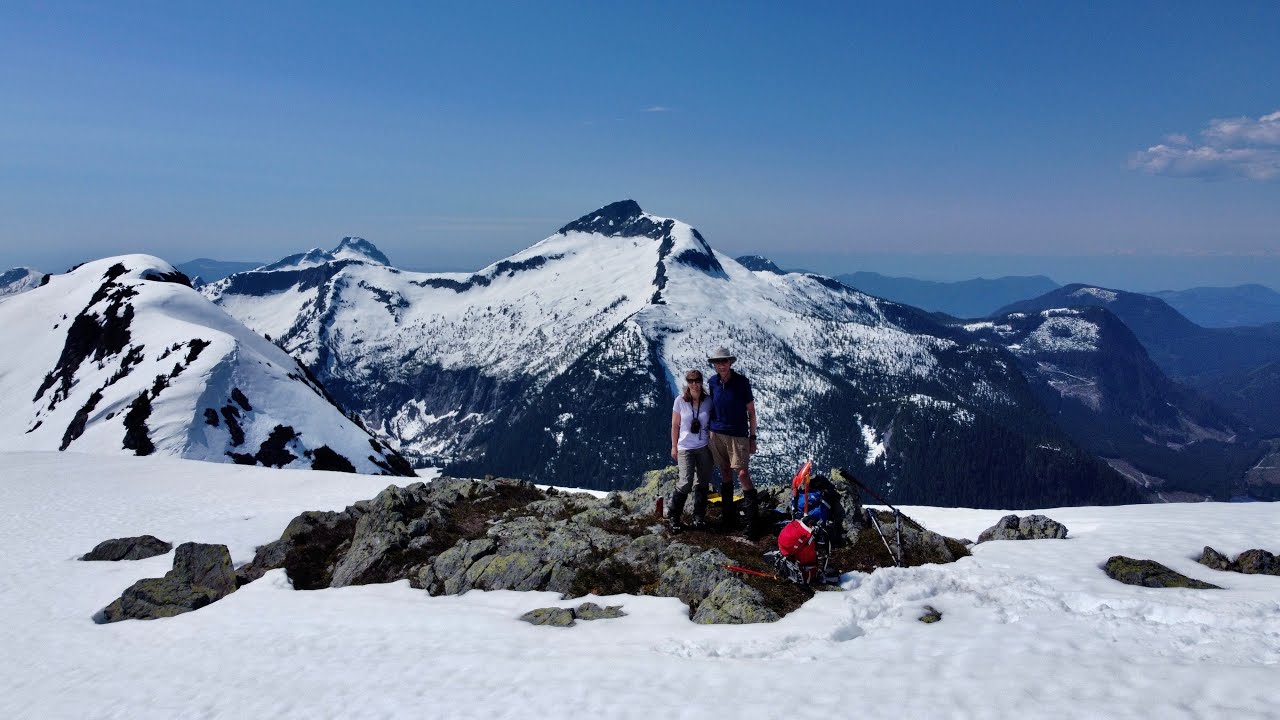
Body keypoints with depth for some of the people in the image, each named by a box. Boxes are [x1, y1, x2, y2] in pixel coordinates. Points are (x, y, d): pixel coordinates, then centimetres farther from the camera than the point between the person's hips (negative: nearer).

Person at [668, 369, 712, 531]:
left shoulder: (708, 401, -1)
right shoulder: (680, 400, -5)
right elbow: (675, 425, 3)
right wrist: (674, 447, 4)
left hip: (704, 447, 2)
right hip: (685, 447, -2)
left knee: (702, 483, 7)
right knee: (686, 482, -12)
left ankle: (699, 517, 20)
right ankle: (674, 517, 4)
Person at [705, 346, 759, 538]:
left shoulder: (742, 381, -8)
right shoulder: (712, 382, 2)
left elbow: (751, 411, -3)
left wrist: (753, 437, -3)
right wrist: (709, 431, 12)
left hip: (738, 435, -4)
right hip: (717, 434, 4)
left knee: (742, 474, -9)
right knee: (725, 473, 10)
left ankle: (752, 520, -4)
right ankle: (728, 517, 19)